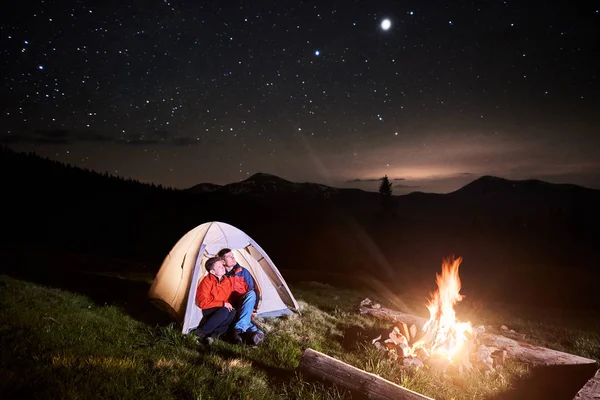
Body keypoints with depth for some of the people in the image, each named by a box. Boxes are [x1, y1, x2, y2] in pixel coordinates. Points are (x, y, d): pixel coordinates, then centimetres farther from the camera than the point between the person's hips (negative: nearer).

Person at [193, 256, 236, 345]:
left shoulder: (227, 281, 1)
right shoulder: (207, 281, -17)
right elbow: (203, 303, -21)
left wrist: (229, 305, -10)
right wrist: (222, 304, -22)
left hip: (221, 309, 5)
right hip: (207, 311, -5)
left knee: (233, 312, -26)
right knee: (224, 311, -34)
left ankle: (213, 334, -24)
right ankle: (201, 332, -22)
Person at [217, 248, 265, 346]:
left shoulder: (243, 272, -5)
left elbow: (255, 290, -4)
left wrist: (253, 309, -11)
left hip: (243, 304, 1)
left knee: (251, 294, -32)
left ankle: (239, 329, -39)